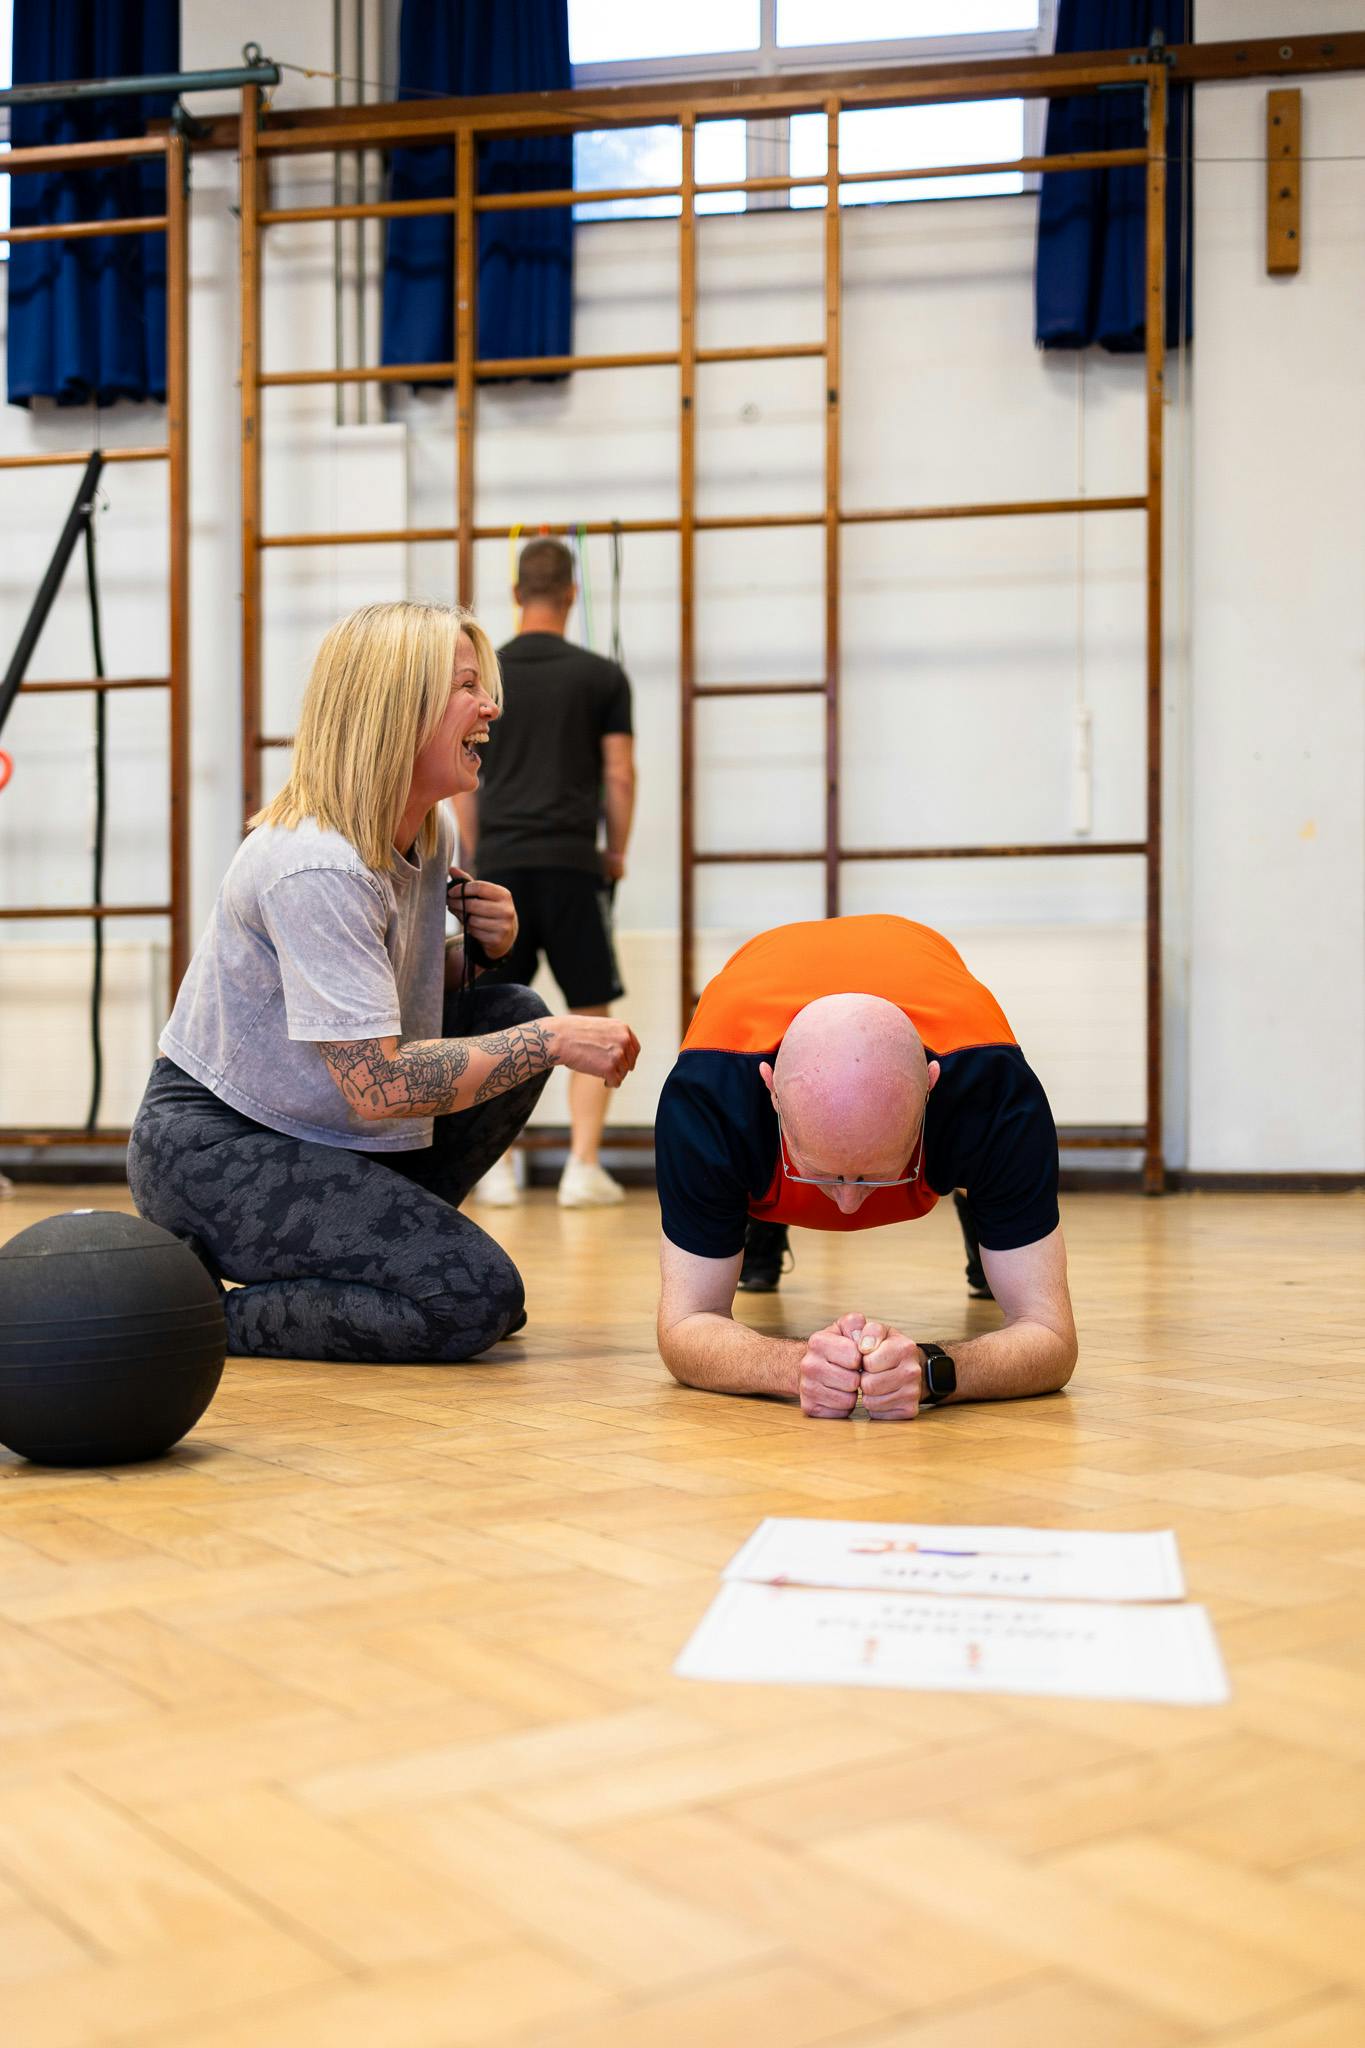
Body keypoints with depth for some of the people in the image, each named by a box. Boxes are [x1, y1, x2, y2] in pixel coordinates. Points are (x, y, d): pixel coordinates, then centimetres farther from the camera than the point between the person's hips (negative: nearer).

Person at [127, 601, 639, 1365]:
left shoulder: (433, 831, 2)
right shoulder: (314, 868, -26)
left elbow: (409, 988, 16)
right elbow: (377, 1087, -30)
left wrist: (476, 949, -6)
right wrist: (554, 1043, -24)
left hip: (310, 1126, 9)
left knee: (513, 1013, -1)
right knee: (476, 1299, -19)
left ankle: (374, 1247, 8)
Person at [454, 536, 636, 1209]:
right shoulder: (602, 676, 1)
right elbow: (619, 776, 0)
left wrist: (475, 855, 14)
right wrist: (616, 851, 14)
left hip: (499, 863, 2)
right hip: (572, 863, -2)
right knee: (590, 1016, 5)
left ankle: (496, 1168, 9)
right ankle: (583, 1168, 1)